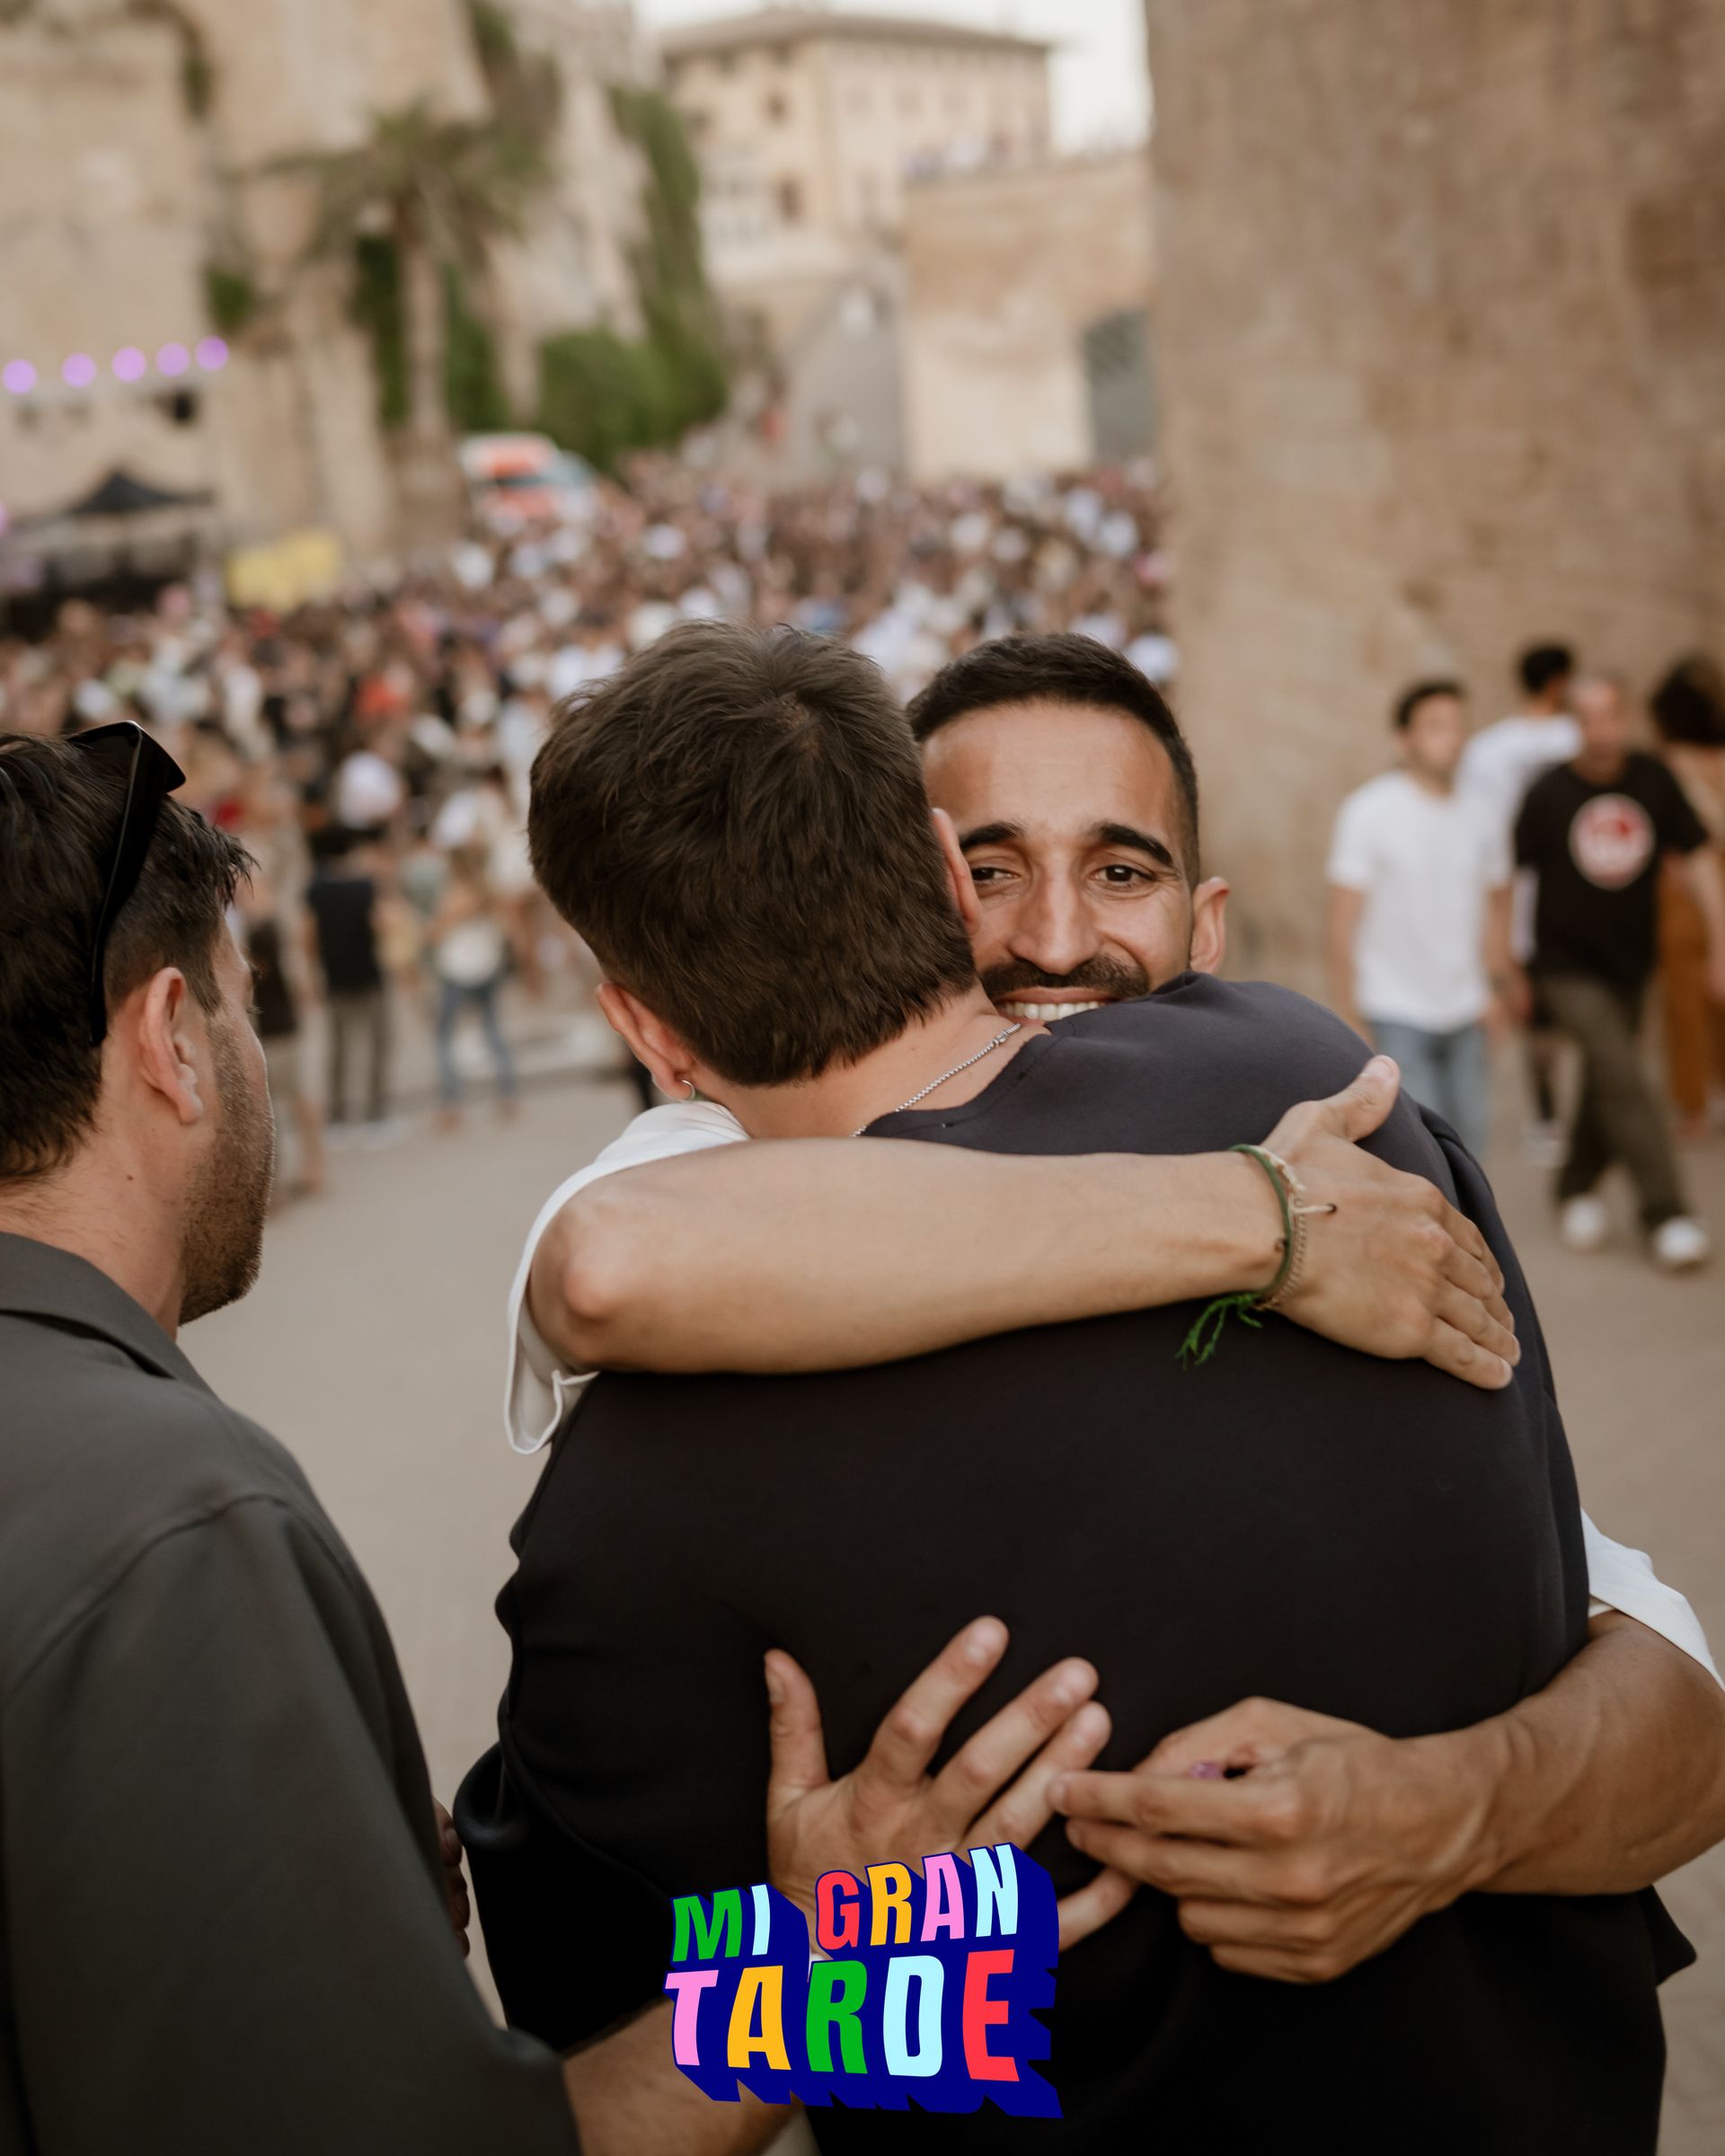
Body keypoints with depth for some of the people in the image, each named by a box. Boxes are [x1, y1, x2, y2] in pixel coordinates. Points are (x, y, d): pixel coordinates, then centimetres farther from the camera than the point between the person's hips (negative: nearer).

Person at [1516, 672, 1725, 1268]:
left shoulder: (1654, 781, -4)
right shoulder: (1549, 794, -11)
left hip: (1631, 962, 4)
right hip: (1569, 966, -4)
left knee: (1607, 1086, 14)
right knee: (1624, 1080, -16)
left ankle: (1577, 1189, 36)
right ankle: (1666, 1217, -14)